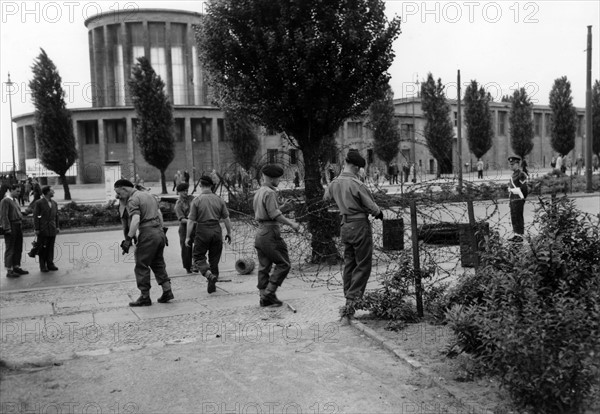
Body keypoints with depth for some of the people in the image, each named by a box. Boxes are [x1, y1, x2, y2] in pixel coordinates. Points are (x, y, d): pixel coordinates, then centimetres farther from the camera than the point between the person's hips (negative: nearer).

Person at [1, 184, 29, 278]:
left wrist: (21, 225, 14)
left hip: (18, 227, 9)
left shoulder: (14, 200, 18)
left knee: (18, 249, 13)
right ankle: (9, 271, 2)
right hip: (11, 228, -9)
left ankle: (16, 267, 23)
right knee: (10, 250, -3)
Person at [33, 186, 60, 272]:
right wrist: (36, 229, -10)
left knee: (51, 248, 8)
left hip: (52, 229, 5)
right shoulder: (39, 203, -6)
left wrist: (57, 227, 10)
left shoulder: (54, 203, 12)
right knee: (43, 248, 1)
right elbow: (36, 217, -7)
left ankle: (50, 264, 16)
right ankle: (43, 266, 7)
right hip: (43, 230, -5)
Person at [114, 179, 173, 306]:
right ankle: (167, 291, 12)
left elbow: (135, 220, -24)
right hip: (159, 232, 9)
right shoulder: (148, 194, 17)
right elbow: (159, 214, 20)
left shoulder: (132, 200, -10)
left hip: (147, 234, -9)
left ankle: (145, 297, 5)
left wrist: (129, 238, -24)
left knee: (141, 266, 1)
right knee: (158, 263, 17)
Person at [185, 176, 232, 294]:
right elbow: (226, 218, 5)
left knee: (198, 256, 7)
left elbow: (191, 221, -8)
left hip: (202, 231, -4)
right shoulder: (219, 199, 3)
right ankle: (212, 284, 17)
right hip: (216, 231, 4)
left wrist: (188, 237, -2)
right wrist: (229, 233, 15)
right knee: (214, 258, 12)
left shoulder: (196, 200, -7)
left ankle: (209, 275, -17)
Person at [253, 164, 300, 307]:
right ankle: (269, 293, -6)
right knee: (283, 264, -2)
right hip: (270, 232, -10)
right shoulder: (269, 192, -12)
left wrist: (281, 208, 14)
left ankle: (264, 297, 12)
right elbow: (274, 215, -18)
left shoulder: (258, 192, 18)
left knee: (264, 267, 10)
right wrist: (291, 223, -12)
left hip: (260, 233, 10)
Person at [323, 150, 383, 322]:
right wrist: (379, 213, 8)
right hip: (360, 225, -7)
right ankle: (351, 301, -6)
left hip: (345, 226, 7)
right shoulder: (356, 184, -18)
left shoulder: (334, 184, 3)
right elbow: (371, 206, -12)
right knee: (362, 265, 0)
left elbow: (326, 198, 22)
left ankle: (348, 299, 21)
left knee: (349, 264, 16)